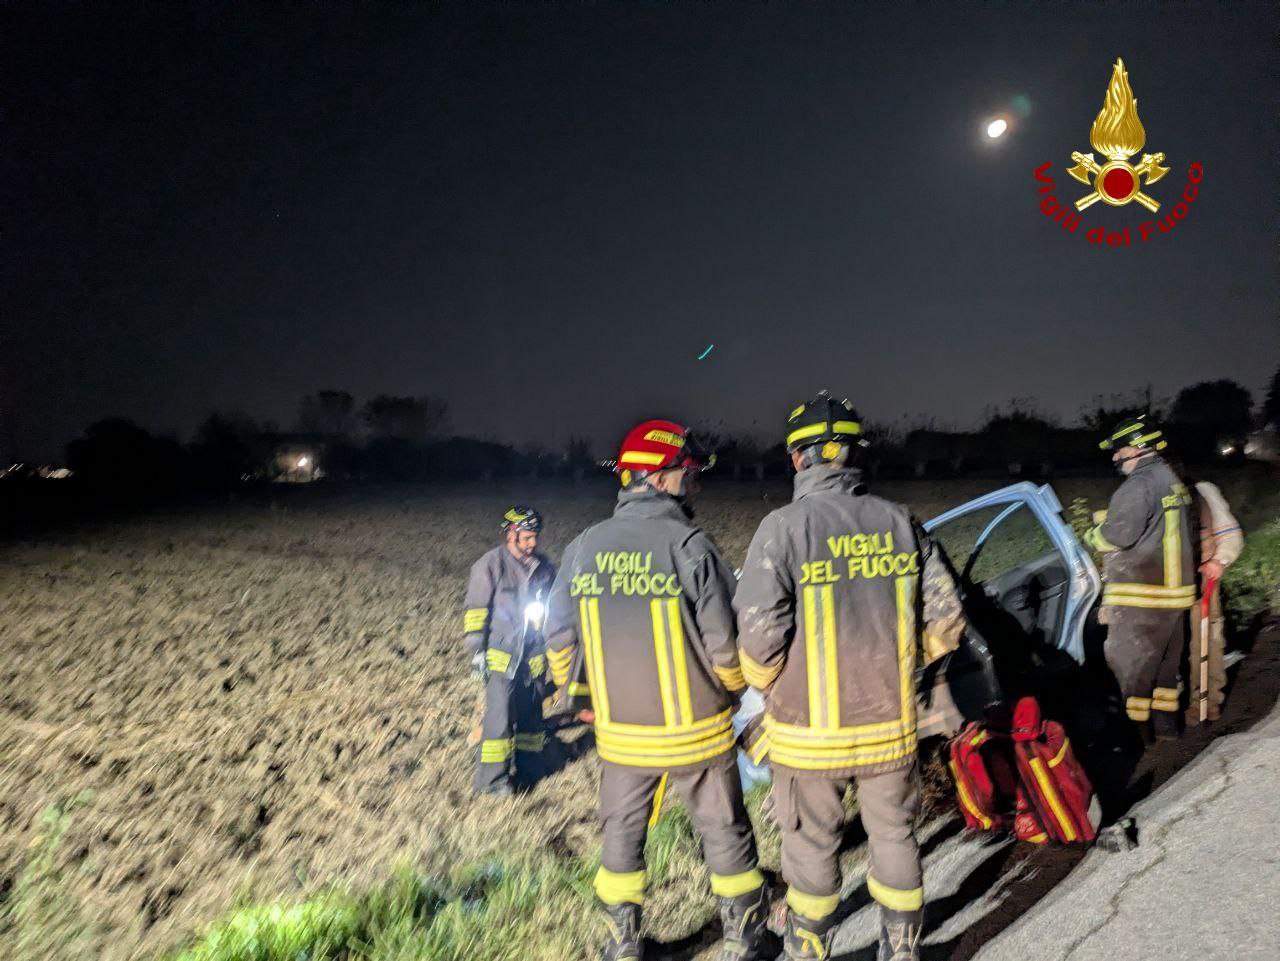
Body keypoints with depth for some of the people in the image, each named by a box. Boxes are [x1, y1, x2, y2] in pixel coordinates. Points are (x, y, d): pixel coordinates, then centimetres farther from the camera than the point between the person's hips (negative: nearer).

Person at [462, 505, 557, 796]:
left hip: (533, 655, 5)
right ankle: (493, 779, 5)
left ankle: (530, 768, 29)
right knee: (500, 715, -7)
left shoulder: (543, 567, 5)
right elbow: (475, 609, -8)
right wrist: (476, 650, -11)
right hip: (500, 654, -5)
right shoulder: (491, 565, -11)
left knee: (531, 713, 14)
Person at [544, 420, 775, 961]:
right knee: (725, 836, 18)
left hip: (620, 734, 3)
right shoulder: (689, 545, -18)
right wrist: (734, 692, 5)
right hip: (696, 732, -3)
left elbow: (559, 638, 1)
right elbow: (724, 644, -16)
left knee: (621, 838, 21)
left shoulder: (583, 547, -5)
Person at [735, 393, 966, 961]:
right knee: (893, 835, 22)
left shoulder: (784, 527, -17)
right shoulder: (899, 522, -4)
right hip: (890, 723, 4)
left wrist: (765, 683, 1)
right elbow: (945, 619, 0)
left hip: (810, 730, -3)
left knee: (812, 846, 15)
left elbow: (759, 635, -20)